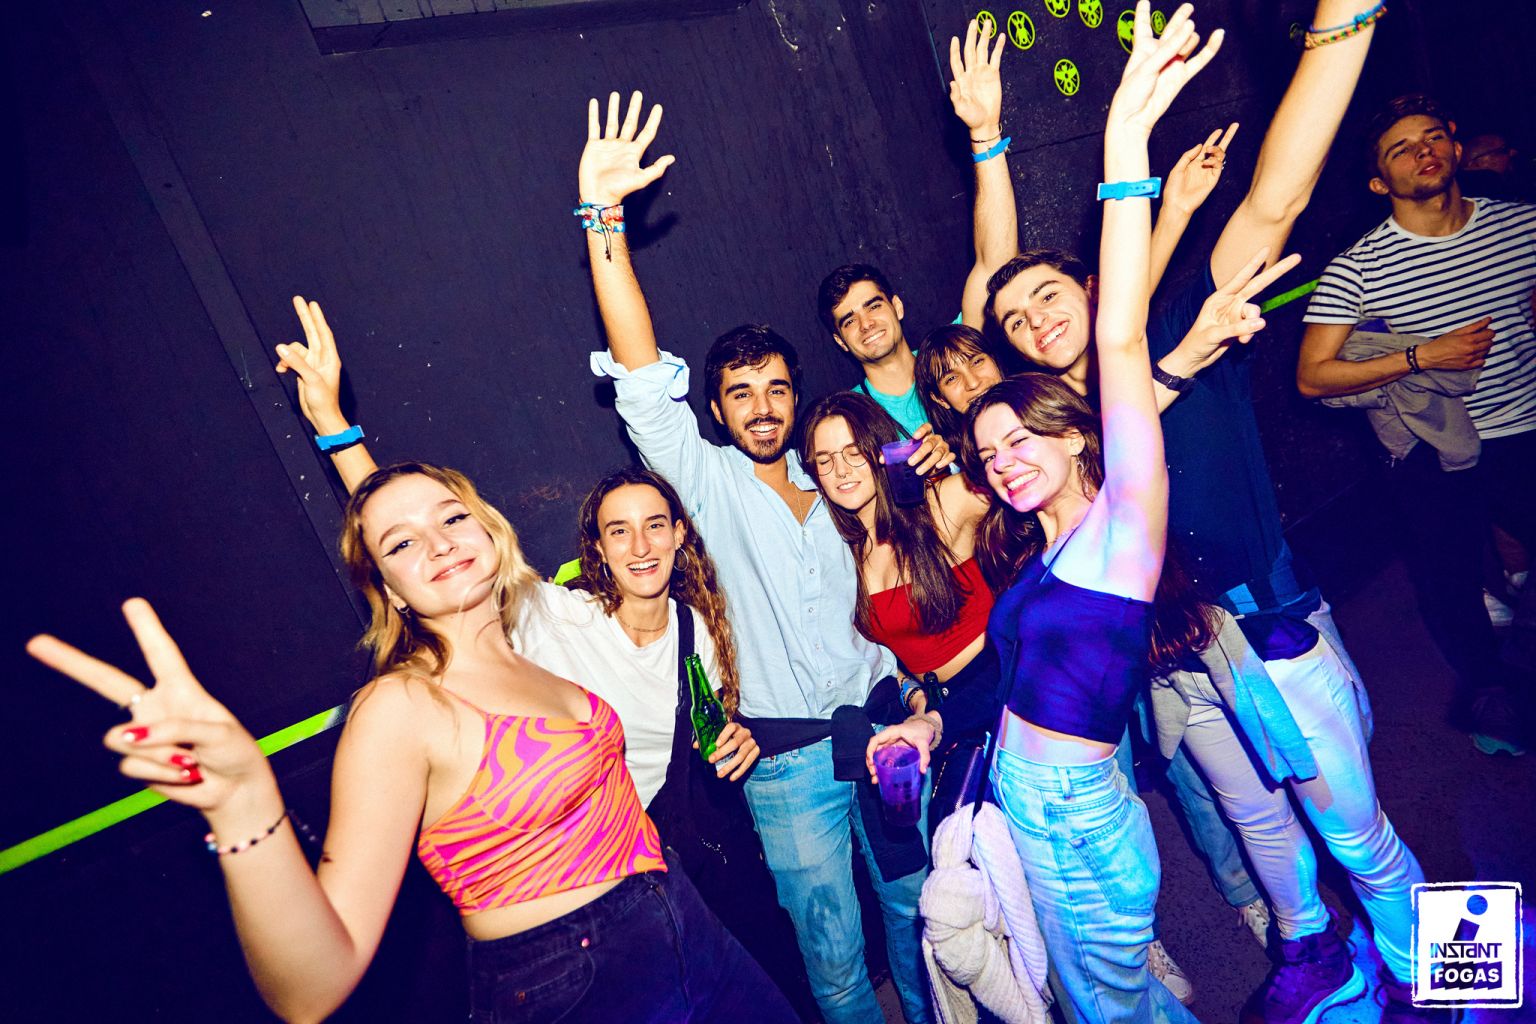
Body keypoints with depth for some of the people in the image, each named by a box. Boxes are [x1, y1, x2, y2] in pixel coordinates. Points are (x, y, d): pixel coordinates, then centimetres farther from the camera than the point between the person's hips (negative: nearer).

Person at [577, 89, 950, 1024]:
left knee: (918, 898, 22)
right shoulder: (708, 481, -6)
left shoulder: (836, 481, 6)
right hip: (788, 757, -3)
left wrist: (934, 456, -1)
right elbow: (642, 382, -18)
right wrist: (603, 215, -25)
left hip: (881, 722, 4)